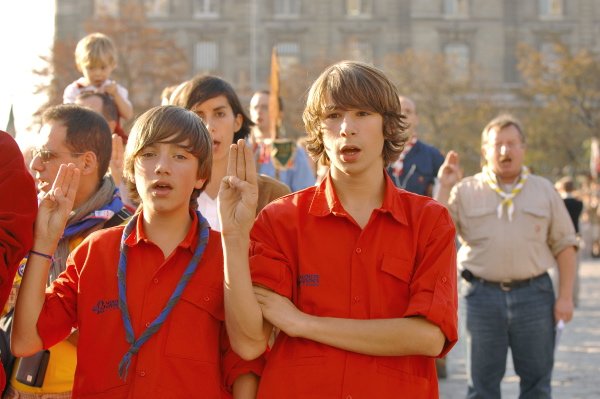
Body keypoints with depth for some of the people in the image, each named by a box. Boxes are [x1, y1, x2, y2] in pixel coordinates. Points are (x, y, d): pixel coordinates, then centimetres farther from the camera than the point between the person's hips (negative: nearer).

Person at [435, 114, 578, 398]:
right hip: (483, 294, -1)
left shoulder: (544, 190, 8)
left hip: (534, 293, 1)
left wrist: (565, 296, 0)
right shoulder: (465, 191, 5)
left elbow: (564, 244, 7)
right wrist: (445, 188, -10)